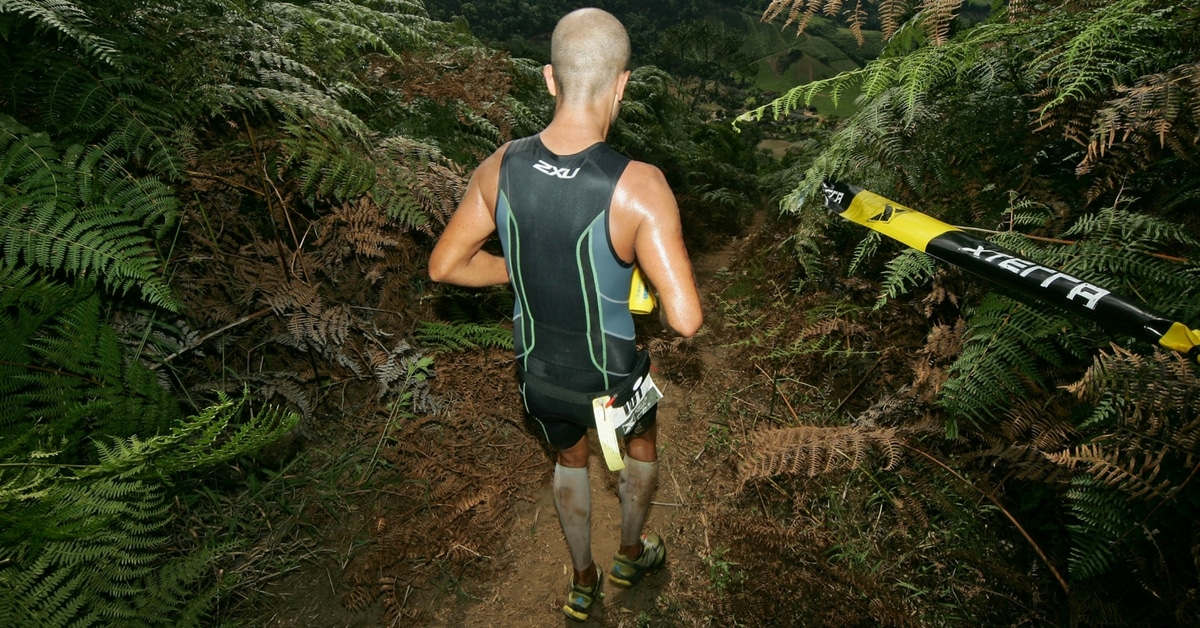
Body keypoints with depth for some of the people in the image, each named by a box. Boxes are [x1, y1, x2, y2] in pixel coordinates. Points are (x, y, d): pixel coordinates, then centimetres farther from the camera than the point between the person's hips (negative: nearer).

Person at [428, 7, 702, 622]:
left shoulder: (501, 166, -16)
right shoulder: (639, 186, -30)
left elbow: (444, 265, -6)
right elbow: (685, 320, -32)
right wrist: (654, 296, -9)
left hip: (538, 372, 3)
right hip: (613, 377, -3)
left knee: (569, 459, 33)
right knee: (641, 442, 32)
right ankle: (631, 554, 57)